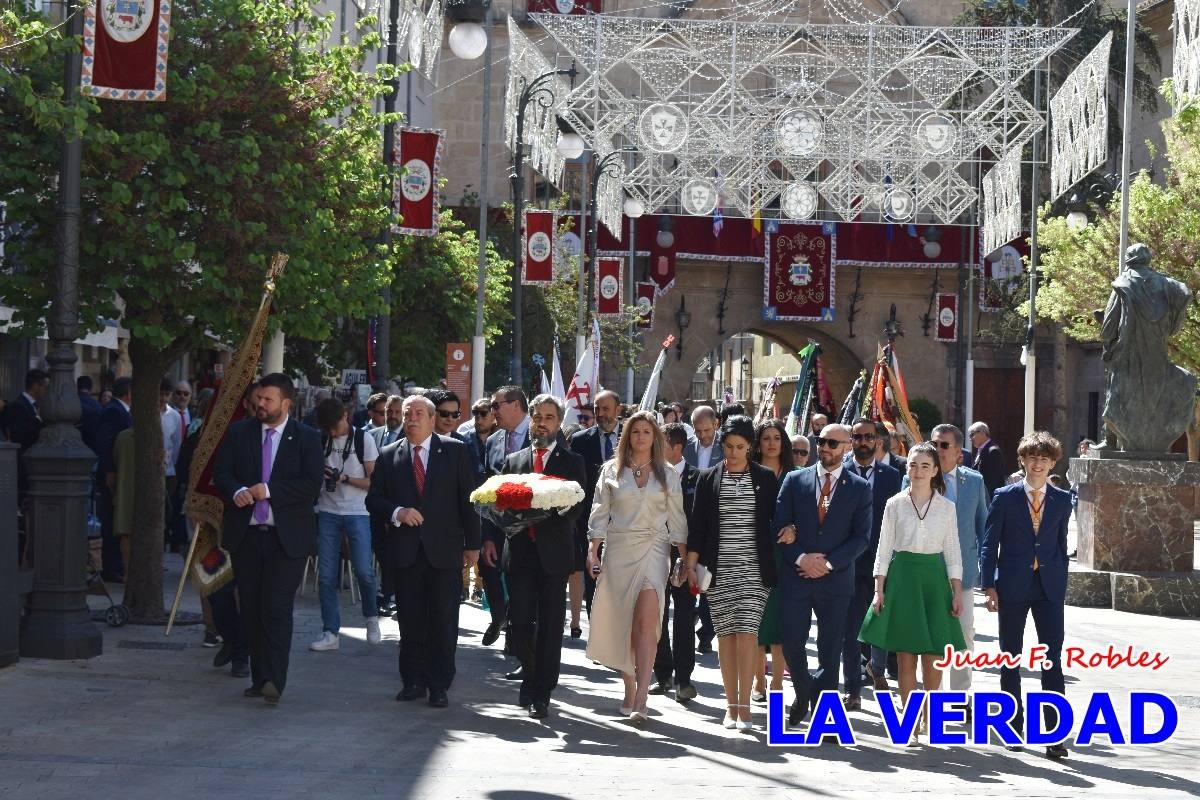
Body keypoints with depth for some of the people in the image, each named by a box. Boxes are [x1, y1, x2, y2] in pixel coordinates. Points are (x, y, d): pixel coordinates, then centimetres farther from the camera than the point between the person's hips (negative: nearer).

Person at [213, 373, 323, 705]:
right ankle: (260, 677, 16)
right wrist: (237, 492, -18)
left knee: (277, 608, -12)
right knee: (251, 609, 8)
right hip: (245, 535, 4)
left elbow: (311, 484, -9)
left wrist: (269, 490, -18)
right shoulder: (239, 433, 9)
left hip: (286, 538, -4)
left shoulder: (307, 438, 0)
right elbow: (221, 474, 4)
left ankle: (275, 681, -15)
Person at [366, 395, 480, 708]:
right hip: (406, 551, 2)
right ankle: (413, 681, 16)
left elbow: (467, 499, 3)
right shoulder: (389, 456, 8)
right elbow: (373, 500, 7)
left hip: (445, 550, -2)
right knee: (410, 623, 6)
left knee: (444, 623, 0)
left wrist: (472, 544, 0)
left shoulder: (455, 451, 3)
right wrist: (397, 513, -13)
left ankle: (439, 685, 6)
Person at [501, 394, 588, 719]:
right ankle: (531, 676, 22)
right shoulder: (514, 460, 14)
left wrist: (545, 520, -22)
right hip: (521, 553, 2)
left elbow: (577, 505, -4)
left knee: (550, 626, -1)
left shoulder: (571, 462, 6)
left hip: (554, 553, -2)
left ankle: (541, 693, 4)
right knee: (520, 622, -1)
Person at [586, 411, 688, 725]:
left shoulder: (668, 475, 9)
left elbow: (677, 519, 10)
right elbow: (599, 513, 7)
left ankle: (640, 700, -23)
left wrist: (685, 559, 5)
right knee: (622, 624, 5)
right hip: (618, 551, 1)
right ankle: (629, 690, 20)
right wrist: (592, 551, -3)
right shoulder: (612, 470, 8)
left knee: (646, 621, -16)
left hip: (653, 550, -1)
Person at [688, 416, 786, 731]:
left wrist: (789, 530, -10)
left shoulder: (766, 478, 5)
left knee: (747, 632, -10)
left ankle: (744, 705, -9)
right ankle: (731, 704, 10)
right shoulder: (708, 479, 6)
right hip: (719, 569, 1)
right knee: (726, 634, 3)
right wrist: (691, 564, 1)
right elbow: (697, 525, 7)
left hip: (754, 568, -1)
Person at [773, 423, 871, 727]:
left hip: (836, 578, -1)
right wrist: (800, 558, -11)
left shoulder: (859, 488, 5)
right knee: (792, 643, -2)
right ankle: (803, 694, 25)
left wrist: (829, 563, -11)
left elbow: (861, 536, 0)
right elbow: (780, 525, 3)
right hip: (795, 575, 1)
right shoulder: (795, 480, 6)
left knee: (829, 650, 1)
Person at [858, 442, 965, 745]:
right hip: (902, 575, -1)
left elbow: (953, 552, 7)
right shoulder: (895, 505, 4)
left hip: (934, 578, 1)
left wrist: (957, 592, 1)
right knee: (905, 654, -1)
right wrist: (879, 589, -2)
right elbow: (884, 549, 4)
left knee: (934, 654, -3)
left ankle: (929, 714, 15)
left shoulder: (946, 507, 6)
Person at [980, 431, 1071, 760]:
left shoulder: (1062, 500, 8)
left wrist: (1061, 585, 5)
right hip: (1012, 586, -1)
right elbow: (989, 544, 0)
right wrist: (990, 585, -7)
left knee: (1053, 659, -6)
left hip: (1049, 587, 1)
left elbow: (1061, 545, 11)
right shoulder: (1005, 497, 1)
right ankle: (1014, 727, 18)